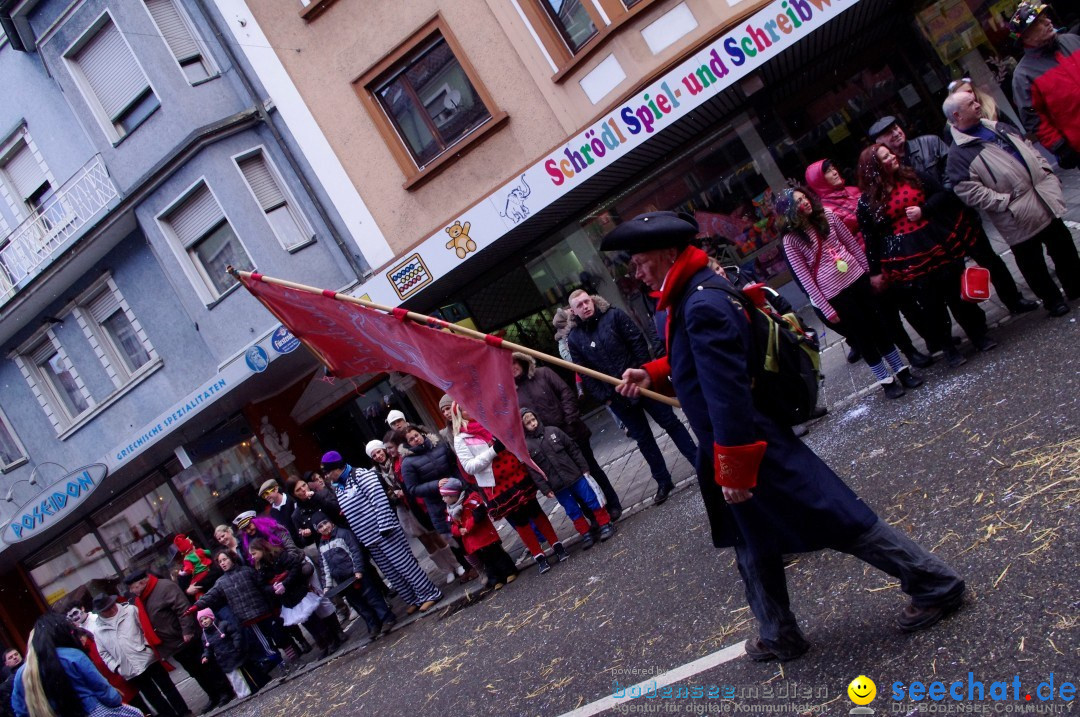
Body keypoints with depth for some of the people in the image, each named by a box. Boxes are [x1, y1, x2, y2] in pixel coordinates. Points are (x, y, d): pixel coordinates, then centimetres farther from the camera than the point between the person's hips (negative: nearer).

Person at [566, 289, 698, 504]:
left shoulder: (614, 315, -4)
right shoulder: (574, 339, -1)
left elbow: (638, 341, -4)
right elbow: (584, 374, 0)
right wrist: (604, 396, -5)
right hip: (616, 397, 2)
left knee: (671, 423, 6)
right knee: (643, 439, 11)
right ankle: (663, 482, 22)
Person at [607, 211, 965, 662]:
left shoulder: (703, 305, -26)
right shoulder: (693, 295, 7)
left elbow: (728, 393, -29)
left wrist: (734, 470, -25)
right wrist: (652, 374, 9)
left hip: (758, 448, -10)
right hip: (739, 449, 10)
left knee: (841, 523, 3)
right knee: (752, 549, 21)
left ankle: (936, 585, 19)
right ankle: (779, 637, 37)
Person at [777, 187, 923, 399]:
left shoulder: (827, 216, 0)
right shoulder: (791, 239, -12)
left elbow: (852, 243, 8)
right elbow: (805, 278, -10)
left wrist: (870, 271, 7)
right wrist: (826, 309, -10)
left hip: (857, 278, 4)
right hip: (834, 292, -3)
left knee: (878, 325, 12)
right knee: (862, 334, 6)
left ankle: (901, 370, 27)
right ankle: (886, 380, 23)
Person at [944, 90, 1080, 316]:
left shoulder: (998, 127, 10)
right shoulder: (959, 153, -15)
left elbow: (1028, 148, 20)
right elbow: (969, 192, -22)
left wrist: (1045, 171, 8)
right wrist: (1005, 201, -21)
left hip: (1045, 201, 7)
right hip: (1019, 217, -7)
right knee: (1032, 262, 6)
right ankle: (1053, 301, 26)